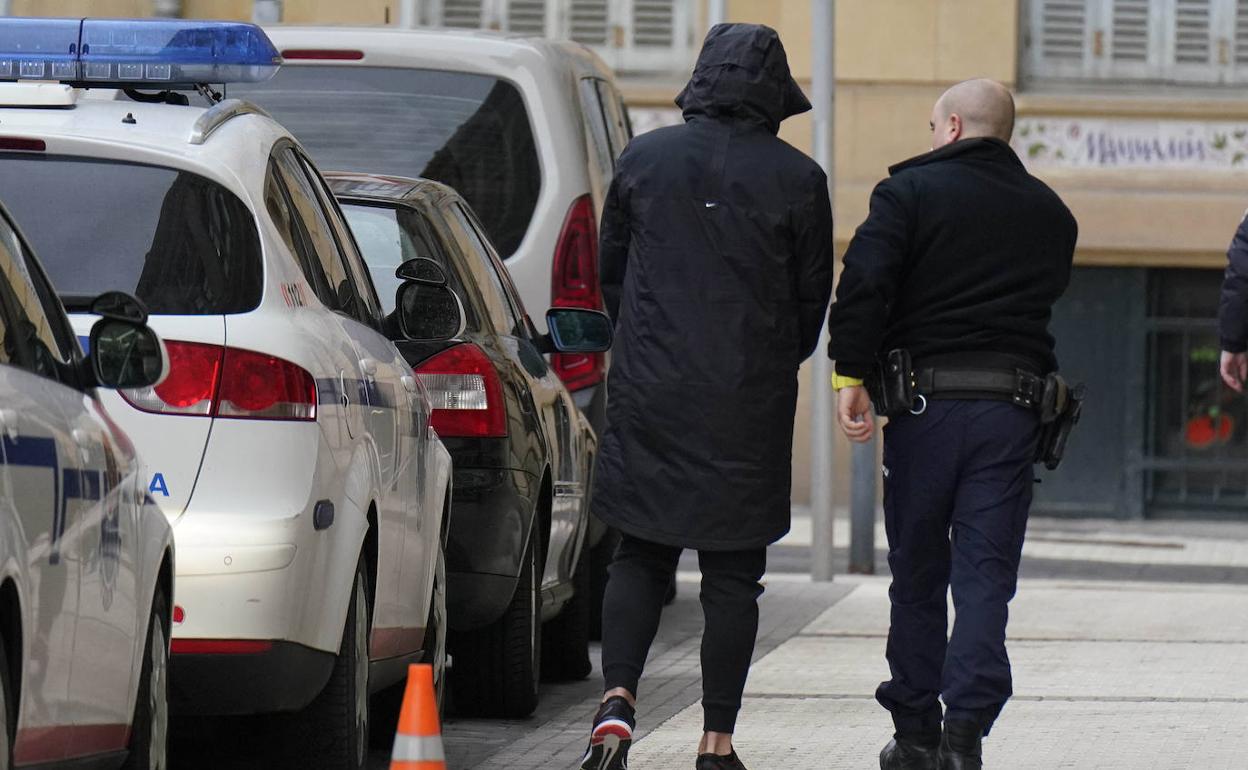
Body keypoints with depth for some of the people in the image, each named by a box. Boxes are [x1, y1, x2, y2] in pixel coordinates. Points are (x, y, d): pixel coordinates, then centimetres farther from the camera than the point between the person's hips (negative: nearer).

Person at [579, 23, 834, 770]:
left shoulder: (643, 159, 2)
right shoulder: (795, 178, -4)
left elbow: (610, 272, 11)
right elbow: (814, 296, 3)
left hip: (649, 395, 2)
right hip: (750, 402, -2)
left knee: (641, 555, 12)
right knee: (732, 573, 5)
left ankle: (619, 699, -9)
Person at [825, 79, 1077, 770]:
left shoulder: (911, 190, -3)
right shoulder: (1049, 213, 12)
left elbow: (864, 281, -13)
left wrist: (851, 375, -11)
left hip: (925, 401, -2)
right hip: (1012, 403, 2)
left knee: (917, 576, 10)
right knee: (986, 577, 0)